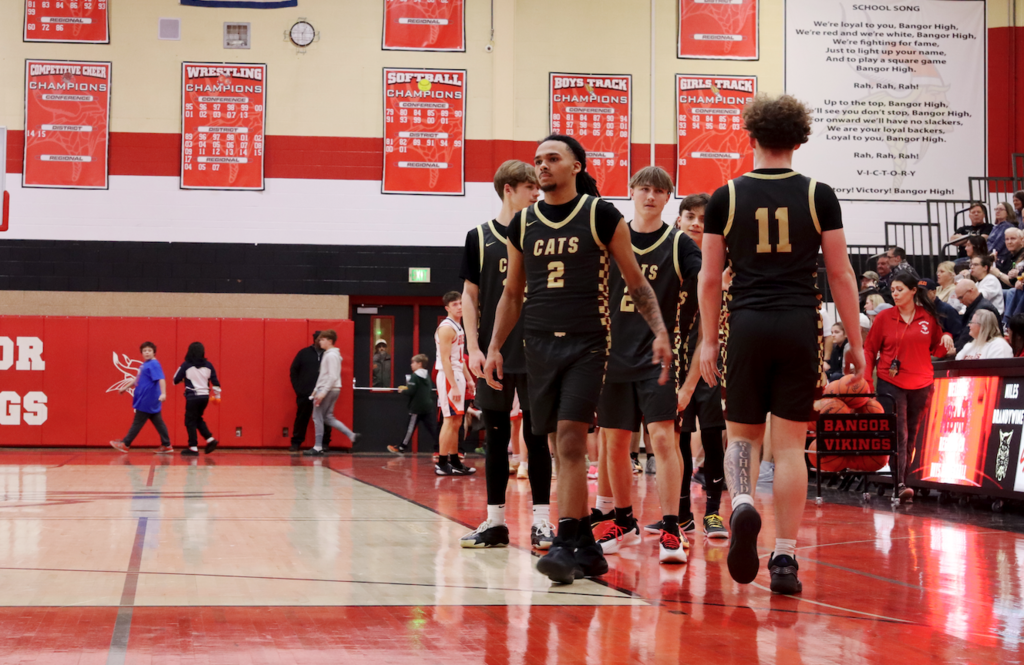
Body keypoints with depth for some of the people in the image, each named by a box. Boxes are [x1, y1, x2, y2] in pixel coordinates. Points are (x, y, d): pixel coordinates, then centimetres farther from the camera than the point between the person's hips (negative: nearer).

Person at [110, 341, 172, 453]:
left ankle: (125, 444, 9)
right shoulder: (145, 365, 13)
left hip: (147, 401, -9)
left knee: (137, 422, 1)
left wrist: (163, 393, -37)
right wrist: (125, 388, 29)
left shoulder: (154, 364, -15)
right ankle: (166, 446, 14)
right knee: (158, 422, 10)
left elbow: (161, 379, -26)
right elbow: (137, 379, 24)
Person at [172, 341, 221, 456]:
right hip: (205, 396, 5)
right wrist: (217, 394, 17)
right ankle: (210, 439, 10)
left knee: (190, 421, 3)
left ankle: (193, 447, -1)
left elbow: (176, 380, 0)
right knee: (198, 419, 22)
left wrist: (183, 378, 22)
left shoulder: (186, 365, -8)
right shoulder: (208, 365, 2)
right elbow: (215, 381, 5)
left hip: (192, 397, -5)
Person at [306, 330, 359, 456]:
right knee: (328, 418, 13)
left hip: (328, 390, -10)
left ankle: (318, 448, 0)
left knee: (318, 417, -3)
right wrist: (317, 389, 20)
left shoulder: (331, 356, -15)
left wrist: (323, 392, -23)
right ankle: (352, 435, 8)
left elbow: (333, 377, -21)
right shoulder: (328, 354, 15)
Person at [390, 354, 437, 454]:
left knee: (411, 427, 3)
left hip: (417, 407, -7)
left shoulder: (414, 376, -12)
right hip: (428, 407, 7)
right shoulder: (427, 376, 14)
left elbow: (410, 392, -20)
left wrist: (403, 390, 2)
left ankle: (402, 448, 13)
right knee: (433, 428, 3)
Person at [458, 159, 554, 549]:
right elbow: (470, 296, 6)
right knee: (496, 436, 5)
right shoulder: (480, 237, 5)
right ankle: (495, 522, 11)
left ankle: (541, 521, 3)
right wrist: (474, 347, -3)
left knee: (536, 436, 0)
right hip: (494, 353, 0)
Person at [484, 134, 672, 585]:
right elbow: (512, 293, 18)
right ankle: (588, 548, 15)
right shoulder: (523, 223, 11)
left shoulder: (601, 215, -2)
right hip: (540, 344, 5)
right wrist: (494, 347, 10)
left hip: (587, 343, -5)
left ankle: (565, 544, -16)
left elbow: (636, 282, 2)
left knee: (570, 441, -16)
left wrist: (660, 333, -8)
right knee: (563, 450, 7)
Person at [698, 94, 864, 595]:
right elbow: (841, 275, 2)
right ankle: (785, 559, 3)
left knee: (742, 434, 13)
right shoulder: (819, 196, 1)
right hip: (801, 326, 0)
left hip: (747, 326, 0)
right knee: (790, 444, 4)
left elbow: (709, 278, 4)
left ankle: (741, 502, -18)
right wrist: (855, 343, 8)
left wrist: (708, 342, 12)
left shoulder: (726, 197, 2)